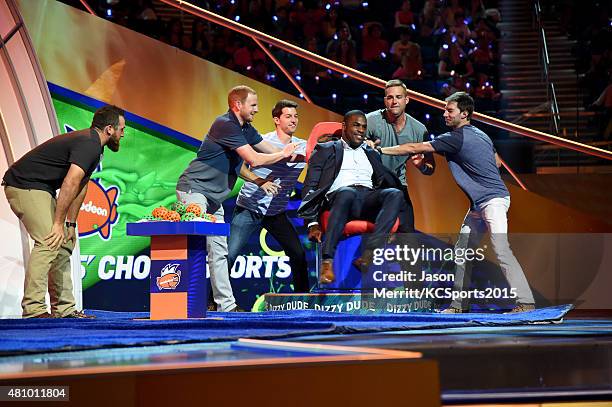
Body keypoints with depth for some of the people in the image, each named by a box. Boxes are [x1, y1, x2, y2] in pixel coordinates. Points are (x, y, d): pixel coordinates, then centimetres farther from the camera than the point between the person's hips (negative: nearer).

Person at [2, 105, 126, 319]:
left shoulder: (93, 146, 16)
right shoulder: (87, 144, -18)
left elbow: (80, 187, 18)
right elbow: (70, 184, -26)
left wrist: (71, 224, 14)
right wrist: (59, 223, -25)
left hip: (40, 189, 11)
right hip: (25, 186, -11)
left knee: (64, 243, 9)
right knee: (49, 242, -20)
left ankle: (64, 308, 10)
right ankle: (33, 308, -23)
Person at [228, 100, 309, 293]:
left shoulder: (303, 147, 4)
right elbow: (240, 167, -11)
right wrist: (260, 181, -29)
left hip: (277, 212, 4)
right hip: (248, 208, -4)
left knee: (298, 254, -2)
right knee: (229, 255, -9)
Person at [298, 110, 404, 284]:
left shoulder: (371, 154, 34)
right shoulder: (326, 150, 21)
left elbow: (390, 182, 22)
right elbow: (310, 187, 10)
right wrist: (312, 223, -5)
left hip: (369, 199, 4)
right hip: (340, 196, -3)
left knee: (395, 193, -31)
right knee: (347, 192, -41)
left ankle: (369, 254, -46)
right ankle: (327, 261, -47)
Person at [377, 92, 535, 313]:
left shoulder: (456, 138, -13)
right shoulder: (480, 135, 14)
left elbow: (414, 148, -10)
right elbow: (497, 162, 28)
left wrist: (380, 150, -1)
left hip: (493, 200, -11)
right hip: (479, 204, 11)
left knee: (501, 249, -19)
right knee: (462, 251, 11)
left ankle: (525, 302, -23)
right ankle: (458, 304, 14)